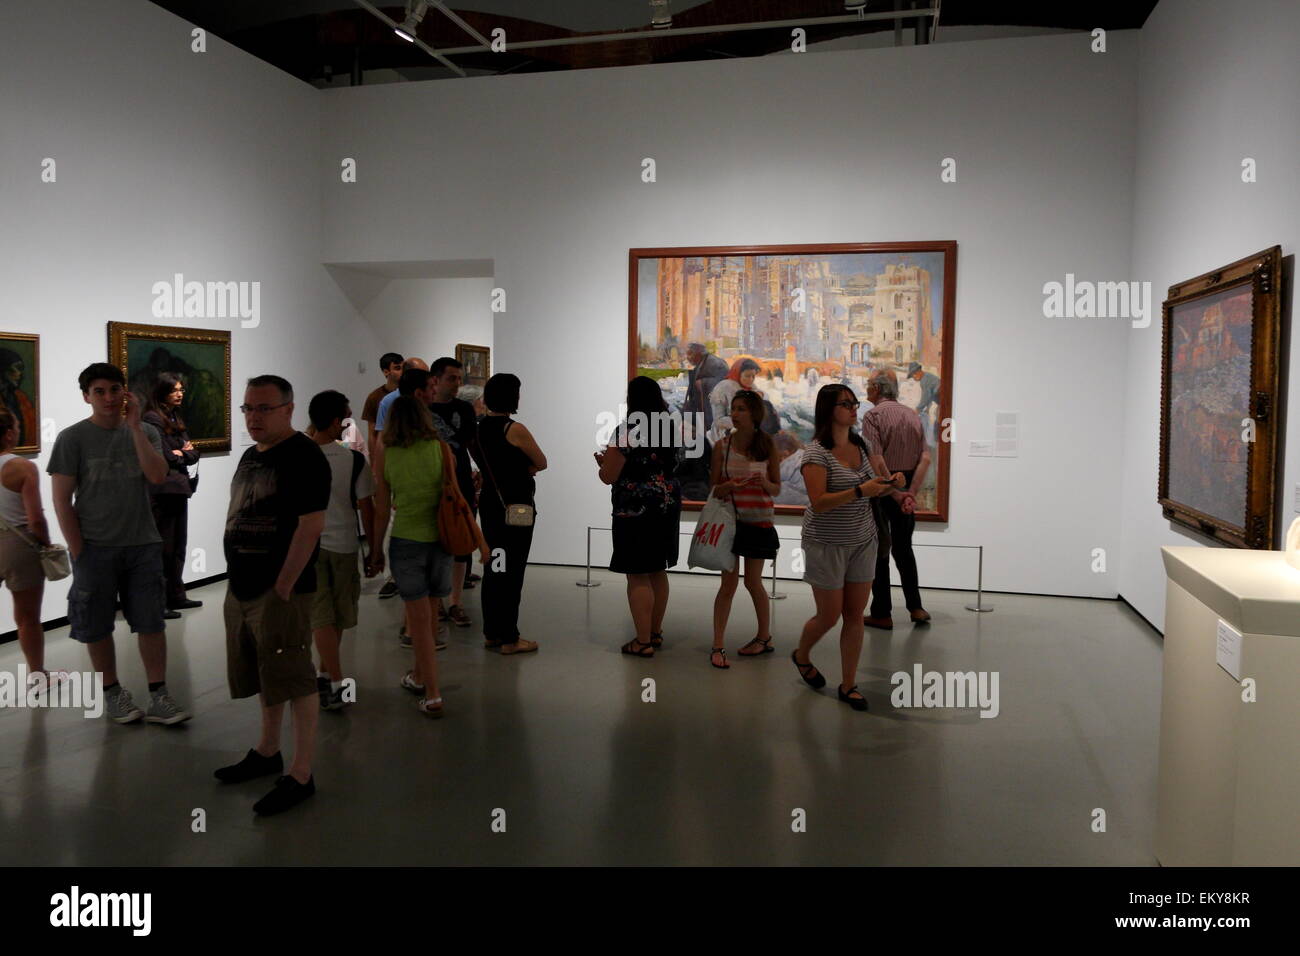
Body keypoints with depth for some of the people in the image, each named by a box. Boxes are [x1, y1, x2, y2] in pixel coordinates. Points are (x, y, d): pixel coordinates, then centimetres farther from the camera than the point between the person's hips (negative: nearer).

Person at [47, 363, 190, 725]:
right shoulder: (72, 438, -3)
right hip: (95, 548, -2)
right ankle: (112, 694, 24)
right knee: (97, 627, 8)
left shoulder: (144, 433, 5)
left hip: (143, 545, 2)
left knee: (151, 623, 3)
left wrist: (135, 425, -14)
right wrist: (79, 553, -8)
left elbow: (157, 476, -12)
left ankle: (159, 698, 11)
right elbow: (61, 500, -4)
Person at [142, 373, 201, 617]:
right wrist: (183, 454, 2)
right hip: (162, 492, -8)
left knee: (178, 546, 13)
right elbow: (166, 457, -15)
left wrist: (181, 453, -6)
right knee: (163, 548, -7)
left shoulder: (177, 419, 17)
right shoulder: (153, 418, -9)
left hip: (179, 489, 9)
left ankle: (176, 596, 21)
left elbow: (193, 454, 12)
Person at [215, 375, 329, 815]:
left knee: (294, 681, -2)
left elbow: (310, 526, -19)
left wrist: (282, 588, -19)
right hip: (242, 588, 9)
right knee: (264, 677, 20)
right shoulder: (251, 456, 14)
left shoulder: (304, 457, -14)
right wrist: (238, 578, 13)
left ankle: (301, 775, 6)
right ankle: (267, 752, 35)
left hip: (280, 590, -9)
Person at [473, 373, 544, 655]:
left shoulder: (481, 427, 7)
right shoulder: (515, 429, -16)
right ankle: (509, 639, 3)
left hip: (489, 503, 8)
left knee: (492, 568, 14)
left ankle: (492, 632, 23)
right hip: (515, 507, -8)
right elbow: (541, 463, -6)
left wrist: (513, 470, 5)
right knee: (511, 571, -2)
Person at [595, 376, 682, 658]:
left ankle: (643, 641, 4)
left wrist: (603, 462, 9)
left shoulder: (626, 432, -14)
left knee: (638, 576, -1)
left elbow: (609, 476, -14)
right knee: (658, 571, 16)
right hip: (668, 507, 8)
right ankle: (656, 633, 26)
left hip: (635, 511, -7)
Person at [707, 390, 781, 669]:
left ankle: (764, 637, 30)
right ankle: (718, 645, 3)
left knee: (753, 582, 10)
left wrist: (764, 482, -20)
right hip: (730, 519, 0)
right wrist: (729, 486, -20)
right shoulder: (722, 446, -2)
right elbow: (715, 490, 2)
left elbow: (776, 489, 2)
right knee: (728, 583, -2)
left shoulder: (767, 446, -3)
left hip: (759, 522, 0)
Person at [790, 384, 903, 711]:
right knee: (829, 616, 5)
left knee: (855, 616, 6)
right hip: (827, 545, -5)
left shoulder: (861, 446, 6)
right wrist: (860, 491, -29)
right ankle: (801, 655, 35)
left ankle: (848, 685, 18)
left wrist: (889, 484, -5)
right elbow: (818, 502, -21)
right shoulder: (816, 452, -14)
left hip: (863, 541, 5)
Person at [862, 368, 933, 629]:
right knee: (903, 547, 20)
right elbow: (925, 458, -4)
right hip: (907, 487, 6)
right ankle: (915, 607, 20)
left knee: (879, 550, 5)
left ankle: (882, 614, 10)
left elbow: (876, 461, -22)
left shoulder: (873, 415, -12)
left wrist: (895, 494, -17)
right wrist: (911, 493, -10)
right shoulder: (913, 415, 6)